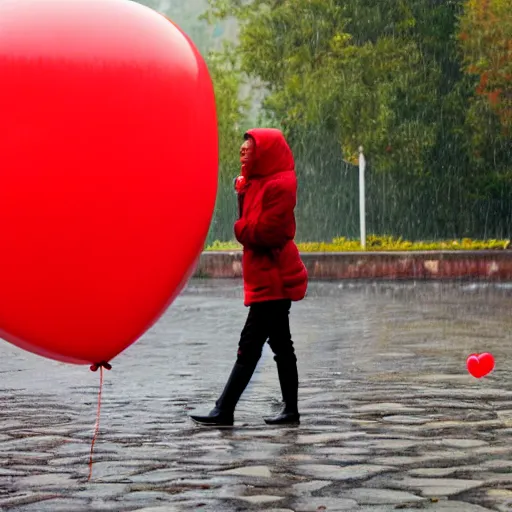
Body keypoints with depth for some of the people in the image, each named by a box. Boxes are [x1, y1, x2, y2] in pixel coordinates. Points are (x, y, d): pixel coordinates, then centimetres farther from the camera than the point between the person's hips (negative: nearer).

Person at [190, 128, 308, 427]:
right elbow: (254, 227, 13)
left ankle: (225, 411, -9)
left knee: (250, 345, -9)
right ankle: (291, 411, 17)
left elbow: (266, 232, -22)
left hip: (272, 281, -10)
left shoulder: (279, 185, -15)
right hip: (269, 279, 10)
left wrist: (240, 229, -5)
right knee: (280, 344, 12)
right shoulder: (257, 183, 16)